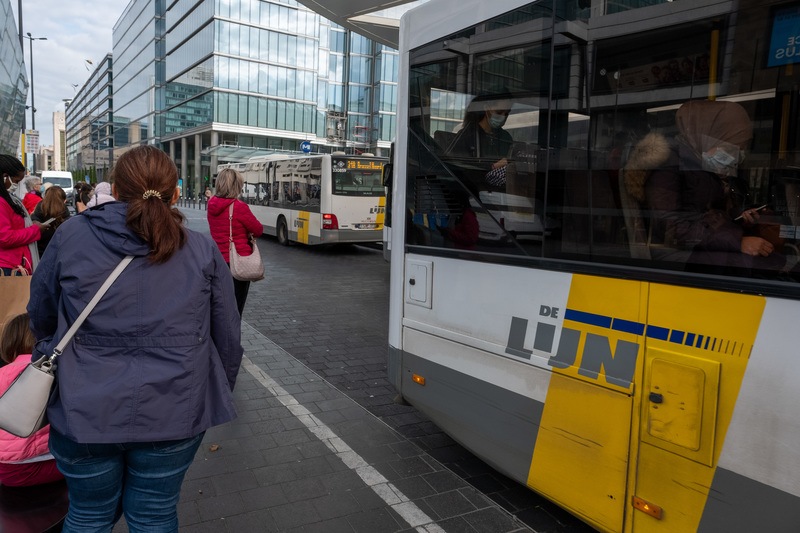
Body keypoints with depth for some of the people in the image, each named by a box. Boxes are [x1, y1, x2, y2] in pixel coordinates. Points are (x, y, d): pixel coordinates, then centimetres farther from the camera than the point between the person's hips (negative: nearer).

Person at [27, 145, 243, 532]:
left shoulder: (71, 235, -5)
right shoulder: (202, 250, -5)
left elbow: (40, 317, 9)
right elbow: (227, 337, 1)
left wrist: (49, 356, 29)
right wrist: (220, 393, 17)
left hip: (85, 410, 0)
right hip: (174, 412, 0)